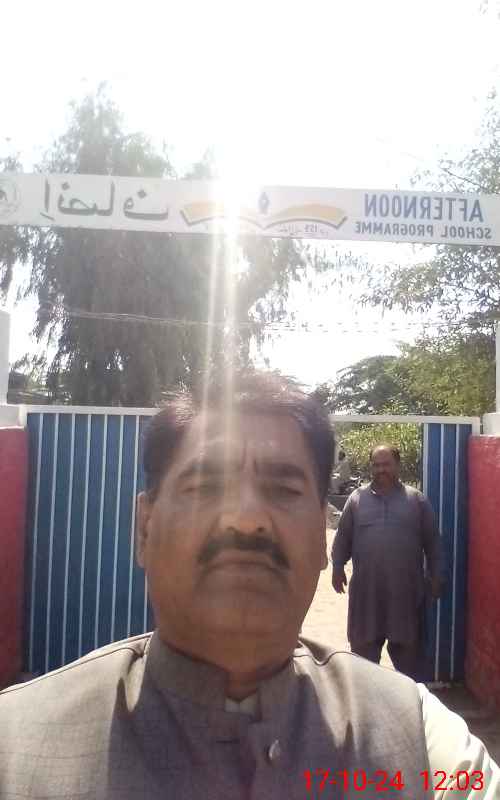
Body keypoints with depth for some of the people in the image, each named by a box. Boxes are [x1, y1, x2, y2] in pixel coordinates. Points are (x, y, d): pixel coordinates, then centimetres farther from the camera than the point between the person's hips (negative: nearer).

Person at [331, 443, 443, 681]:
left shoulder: (416, 499, 3)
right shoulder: (357, 498, 4)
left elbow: (432, 541, 6)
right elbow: (342, 537, 8)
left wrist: (436, 575, 4)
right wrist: (337, 567, 2)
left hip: (406, 587, 0)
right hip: (366, 587, 1)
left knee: (408, 643, 10)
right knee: (364, 641, 11)